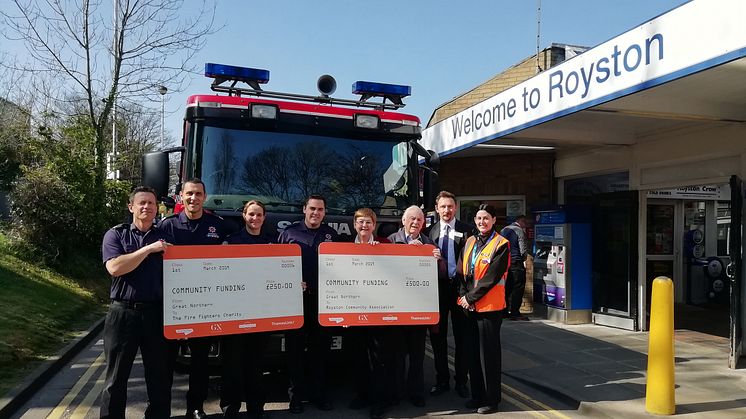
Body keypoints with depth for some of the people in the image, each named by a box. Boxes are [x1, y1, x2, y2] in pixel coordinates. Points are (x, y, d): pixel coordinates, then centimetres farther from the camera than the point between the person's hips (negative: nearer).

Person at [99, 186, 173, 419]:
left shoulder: (165, 239, 10)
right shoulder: (115, 235, 5)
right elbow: (115, 268, -12)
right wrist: (148, 249, -15)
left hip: (157, 313, 2)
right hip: (123, 312, -1)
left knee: (159, 374, 9)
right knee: (116, 376, 9)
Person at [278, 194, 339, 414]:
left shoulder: (331, 234, 11)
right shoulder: (289, 232, 5)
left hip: (323, 298, 2)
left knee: (321, 346, 8)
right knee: (295, 346, 4)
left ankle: (319, 393, 20)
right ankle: (297, 393, 16)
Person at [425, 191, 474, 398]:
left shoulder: (467, 230, -2)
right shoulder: (430, 231, 6)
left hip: (459, 286, -2)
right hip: (437, 288, 3)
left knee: (461, 337, 8)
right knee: (437, 336, 11)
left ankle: (461, 381, 22)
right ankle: (442, 380, 25)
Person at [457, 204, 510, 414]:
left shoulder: (501, 245, -9)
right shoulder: (469, 242, 10)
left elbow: (491, 277, -14)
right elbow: (462, 270, 10)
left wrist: (471, 297, -12)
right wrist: (463, 295, -4)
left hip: (489, 306, -6)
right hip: (469, 305, 6)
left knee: (488, 353, 2)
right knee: (472, 352, 13)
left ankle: (491, 399, 16)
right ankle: (477, 395, 26)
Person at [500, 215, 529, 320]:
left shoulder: (503, 230, 14)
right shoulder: (519, 231, -9)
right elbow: (523, 248, -12)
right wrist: (524, 260, 5)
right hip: (516, 262, -7)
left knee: (507, 287, 12)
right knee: (518, 288, -2)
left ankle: (504, 311, 16)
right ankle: (514, 313, -3)